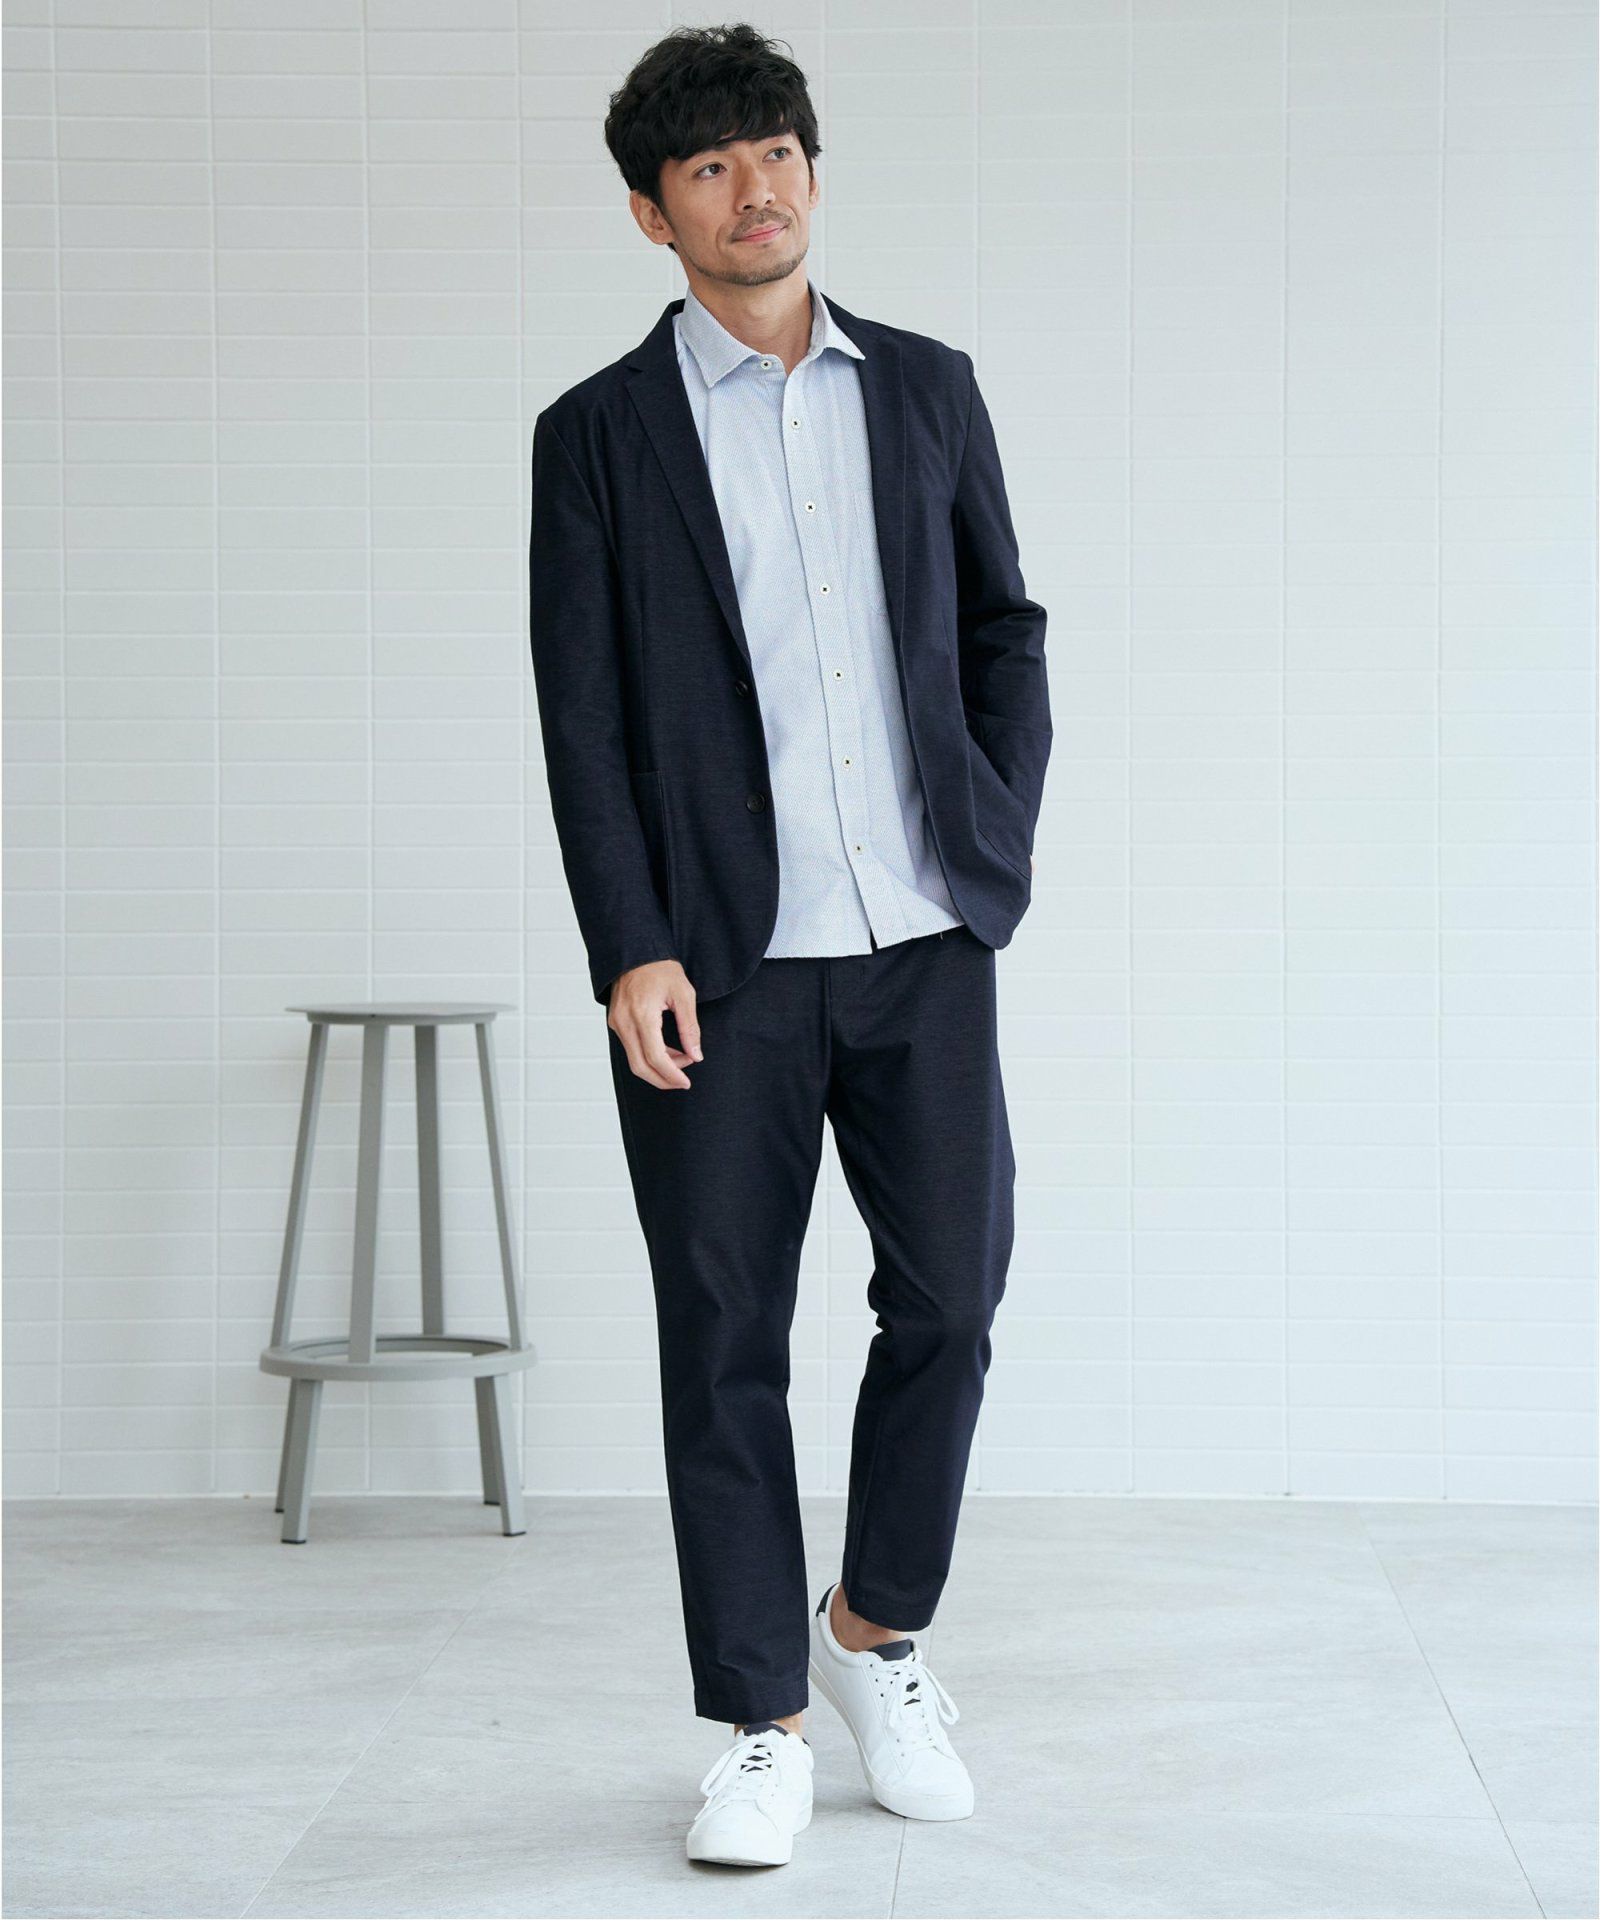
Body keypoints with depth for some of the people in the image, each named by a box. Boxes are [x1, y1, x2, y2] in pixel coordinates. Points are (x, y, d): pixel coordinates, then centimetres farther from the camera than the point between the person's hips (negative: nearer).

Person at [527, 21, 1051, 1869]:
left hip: (925, 944, 2)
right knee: (724, 1344, 2)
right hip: (722, 962, -2)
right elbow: (580, 712, -1)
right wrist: (630, 951, -9)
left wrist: (1001, 838, 4)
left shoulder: (928, 388, 11)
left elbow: (1006, 629, 16)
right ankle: (763, 1731, 13)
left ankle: (876, 1631, 27)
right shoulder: (598, 433, 3)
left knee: (950, 1300, 3)